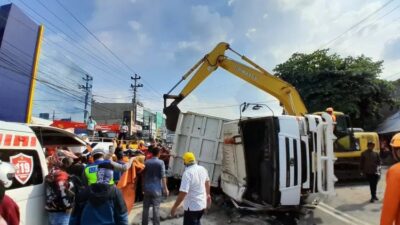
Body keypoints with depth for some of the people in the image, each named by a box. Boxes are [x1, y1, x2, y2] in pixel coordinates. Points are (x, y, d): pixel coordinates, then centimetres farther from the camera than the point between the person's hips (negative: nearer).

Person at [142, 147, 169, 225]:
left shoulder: (146, 162, 3)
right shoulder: (161, 162, -9)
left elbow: (143, 175, 10)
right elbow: (163, 176, -11)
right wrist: (165, 188, -5)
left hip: (147, 188, 4)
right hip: (156, 189, -4)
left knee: (145, 208, 14)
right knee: (156, 209, 4)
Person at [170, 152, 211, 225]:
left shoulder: (187, 173, -25)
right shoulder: (203, 169, 0)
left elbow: (183, 193, -28)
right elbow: (207, 182, 17)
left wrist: (174, 207, -18)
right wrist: (208, 194, 33)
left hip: (192, 206, -7)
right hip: (202, 204, 8)